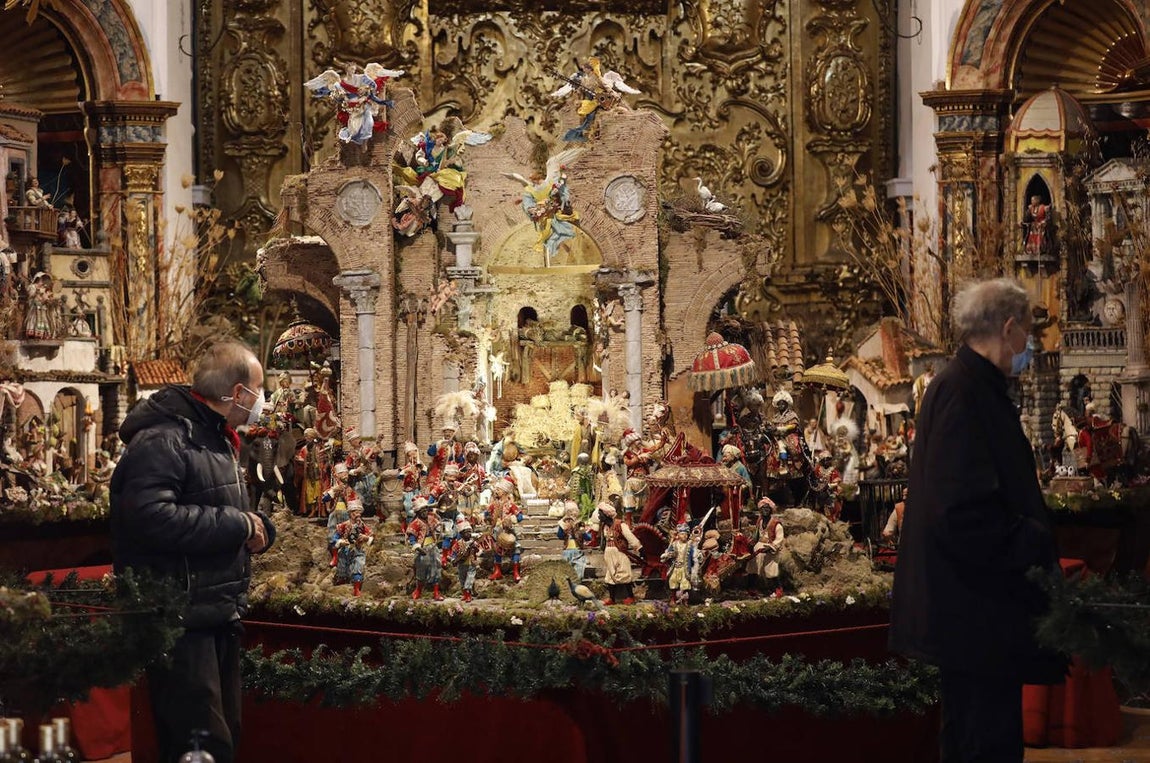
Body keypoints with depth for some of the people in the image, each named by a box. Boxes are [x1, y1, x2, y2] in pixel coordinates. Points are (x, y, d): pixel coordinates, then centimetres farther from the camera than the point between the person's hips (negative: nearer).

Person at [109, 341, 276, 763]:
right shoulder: (162, 440, -17)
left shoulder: (217, 440, 17)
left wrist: (258, 527, 4)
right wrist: (238, 524, -22)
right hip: (179, 621, -10)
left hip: (218, 617, 10)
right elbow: (150, 518, -32)